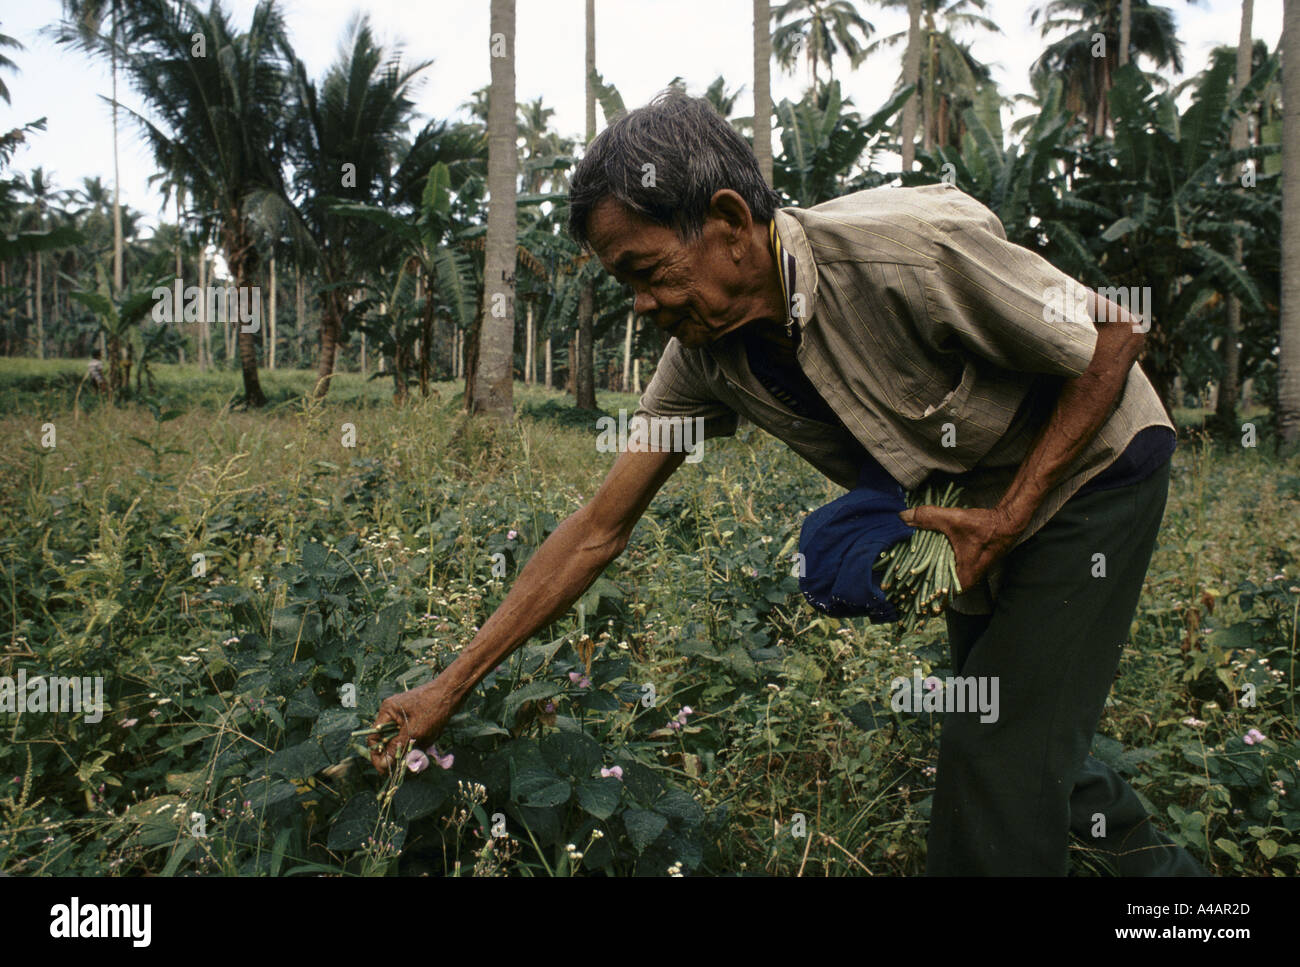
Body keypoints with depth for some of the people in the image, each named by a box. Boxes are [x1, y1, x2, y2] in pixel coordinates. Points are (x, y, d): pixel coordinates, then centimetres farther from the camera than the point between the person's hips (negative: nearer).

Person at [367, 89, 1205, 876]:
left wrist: (1007, 517, -26)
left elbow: (1116, 337, -21)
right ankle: (1155, 860, 46)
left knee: (1001, 754, -10)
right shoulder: (706, 354, -16)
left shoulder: (911, 249, -35)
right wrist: (452, 687, -12)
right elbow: (600, 531, -12)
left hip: (1092, 465, -6)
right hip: (977, 504, 6)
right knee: (995, 726, 19)